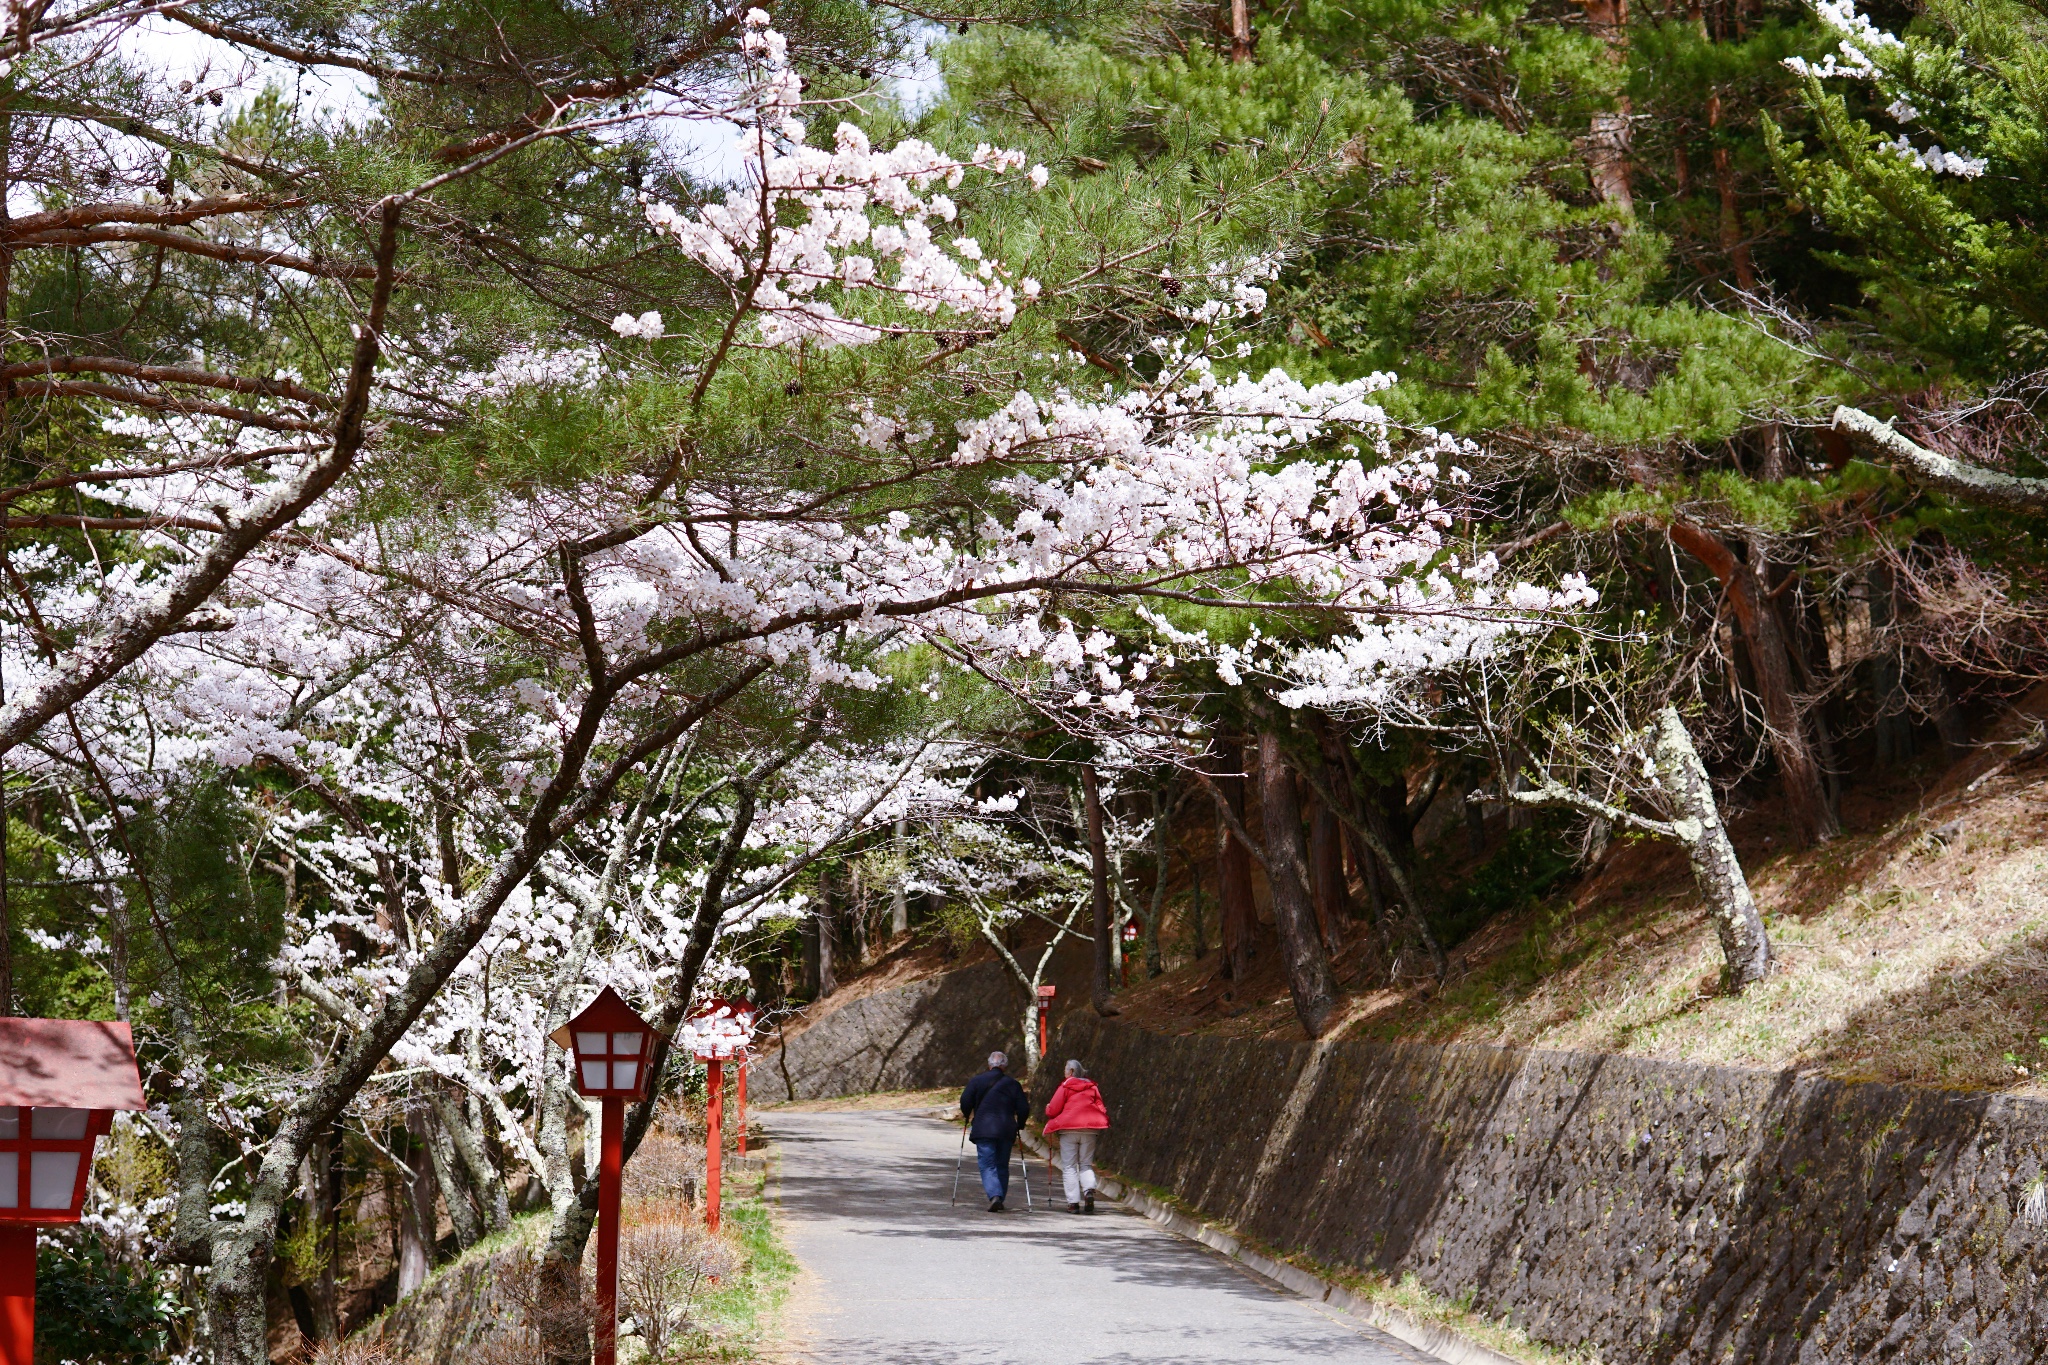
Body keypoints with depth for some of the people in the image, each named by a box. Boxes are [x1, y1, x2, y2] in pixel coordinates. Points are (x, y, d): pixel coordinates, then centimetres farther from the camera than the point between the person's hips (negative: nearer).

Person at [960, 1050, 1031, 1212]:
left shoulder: (977, 1081, 2)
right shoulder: (1013, 1084, 7)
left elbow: (965, 1101, -4)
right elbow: (1023, 1109, 6)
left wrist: (966, 1116, 16)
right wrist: (1019, 1125, 22)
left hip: (983, 1130, -2)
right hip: (1006, 1131, 2)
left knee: (987, 1165, -5)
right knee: (1002, 1166, 14)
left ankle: (994, 1195, -26)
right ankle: (1000, 1200, 16)